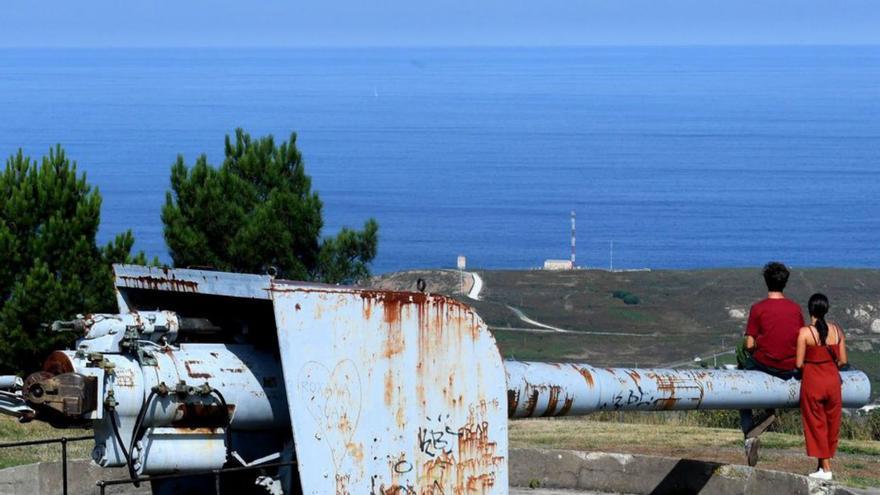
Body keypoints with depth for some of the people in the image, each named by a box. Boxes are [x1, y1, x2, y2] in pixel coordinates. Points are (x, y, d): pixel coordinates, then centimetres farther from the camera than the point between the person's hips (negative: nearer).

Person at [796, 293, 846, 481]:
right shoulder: (836, 330, -3)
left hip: (812, 381, -3)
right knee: (832, 422, 15)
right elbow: (843, 361, 1)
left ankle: (825, 467, 8)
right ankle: (824, 463, 21)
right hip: (833, 380, 3)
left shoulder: (805, 332, -14)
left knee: (816, 424, 7)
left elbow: (799, 363, -13)